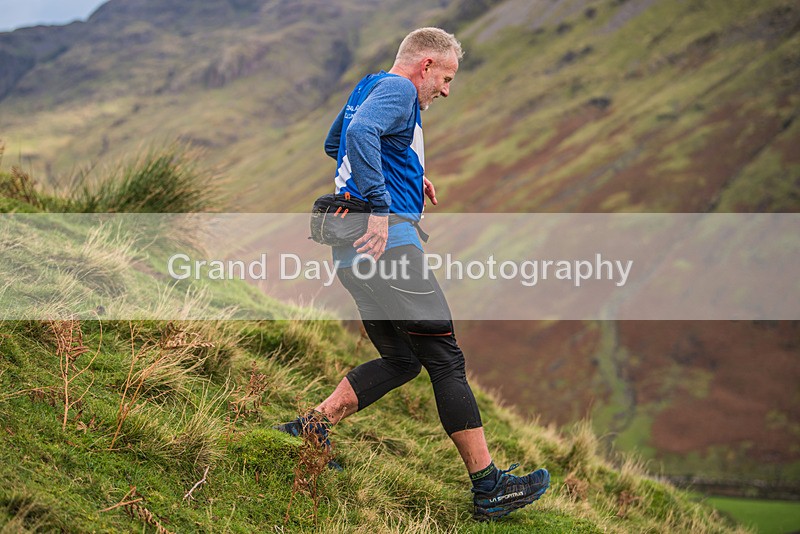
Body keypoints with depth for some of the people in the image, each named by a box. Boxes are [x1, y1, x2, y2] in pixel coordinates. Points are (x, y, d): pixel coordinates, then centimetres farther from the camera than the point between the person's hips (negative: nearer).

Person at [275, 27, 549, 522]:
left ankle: (312, 425, 7)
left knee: (401, 360, 16)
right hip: (388, 240, -10)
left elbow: (335, 143, 42)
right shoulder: (397, 89, -6)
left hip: (352, 249, 10)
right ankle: (489, 487, -4)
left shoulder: (366, 89, 24)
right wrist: (380, 206, -25)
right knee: (446, 360, -6)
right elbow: (361, 133, -27)